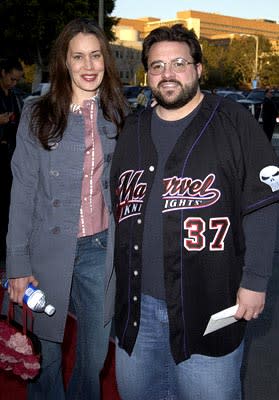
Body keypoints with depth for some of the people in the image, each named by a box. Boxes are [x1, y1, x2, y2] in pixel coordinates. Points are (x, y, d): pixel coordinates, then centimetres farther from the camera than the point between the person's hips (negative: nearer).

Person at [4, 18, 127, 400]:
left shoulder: (118, 114, 5)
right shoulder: (38, 115, -4)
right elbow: (23, 192, -5)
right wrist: (18, 264, -8)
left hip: (102, 249, 2)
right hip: (51, 249, -2)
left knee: (95, 353, 13)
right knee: (47, 352, 10)